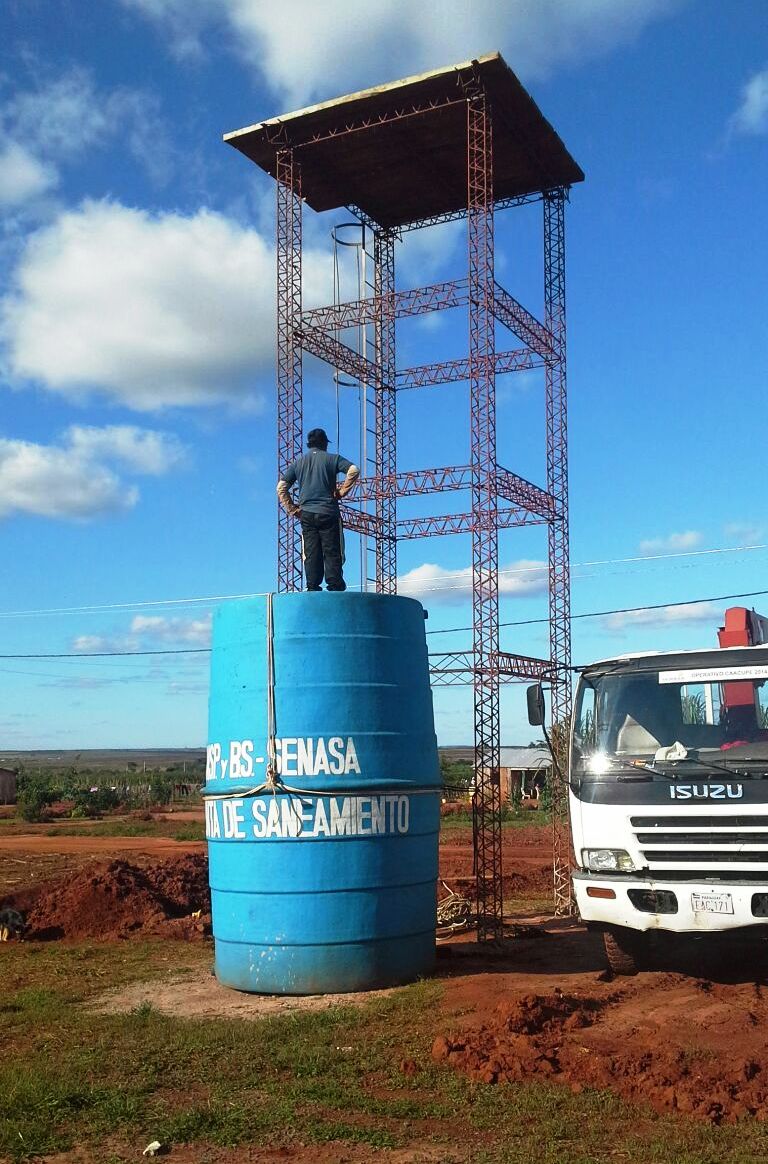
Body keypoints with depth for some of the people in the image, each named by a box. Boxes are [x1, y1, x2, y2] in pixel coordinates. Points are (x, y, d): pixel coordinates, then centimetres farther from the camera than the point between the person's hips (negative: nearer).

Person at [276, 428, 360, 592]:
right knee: (332, 552, -2)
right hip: (328, 513, -3)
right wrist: (342, 491, -3)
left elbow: (281, 488, 9)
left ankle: (313, 587, -3)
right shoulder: (332, 458, 5)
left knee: (311, 554, 2)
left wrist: (293, 509, 10)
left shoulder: (298, 463, 14)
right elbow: (354, 470, -11)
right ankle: (335, 586, -9)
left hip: (306, 515, 3)